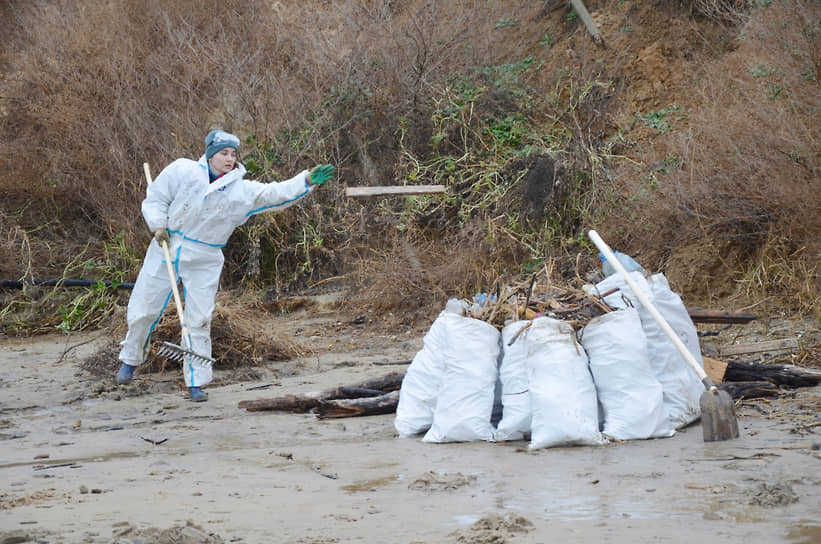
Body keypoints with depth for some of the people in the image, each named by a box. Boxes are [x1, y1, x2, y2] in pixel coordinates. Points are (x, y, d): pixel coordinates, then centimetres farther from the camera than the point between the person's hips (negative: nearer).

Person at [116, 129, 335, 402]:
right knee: (143, 310, 7)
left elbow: (276, 194, -12)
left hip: (204, 263, 0)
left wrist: (308, 181, -24)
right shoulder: (183, 171, -7)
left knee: (199, 321, -2)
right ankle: (130, 358, 33)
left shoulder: (242, 191, -4)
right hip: (166, 251, 0)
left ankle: (196, 382, 8)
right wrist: (158, 226, -13)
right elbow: (155, 198, 2)